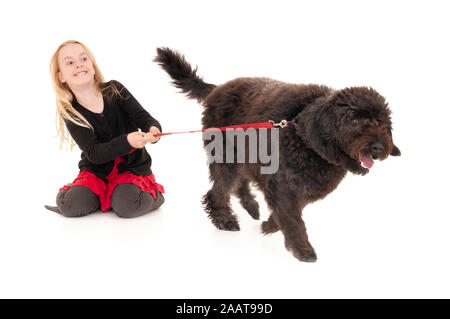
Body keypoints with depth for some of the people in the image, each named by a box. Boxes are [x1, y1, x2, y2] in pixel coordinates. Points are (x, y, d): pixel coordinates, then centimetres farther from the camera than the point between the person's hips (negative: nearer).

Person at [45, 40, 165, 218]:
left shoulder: (114, 90, -6)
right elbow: (94, 153, -17)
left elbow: (144, 118, -8)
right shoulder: (70, 113, -7)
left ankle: (153, 194, 2)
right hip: (96, 171, 2)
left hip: (132, 166, -2)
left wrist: (153, 130, -35)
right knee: (71, 206, -22)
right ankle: (106, 194, 7)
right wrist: (127, 141, -35)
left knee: (127, 206, -30)